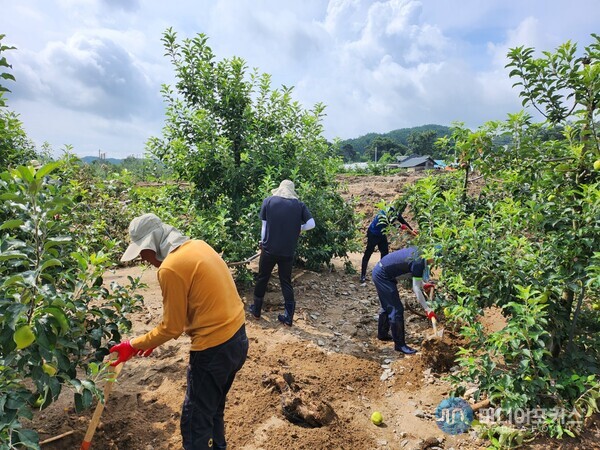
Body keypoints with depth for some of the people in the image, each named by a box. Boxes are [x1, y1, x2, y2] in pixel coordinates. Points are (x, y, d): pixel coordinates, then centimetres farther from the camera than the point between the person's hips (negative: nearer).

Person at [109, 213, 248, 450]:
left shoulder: (170, 268, -19)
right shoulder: (197, 245, 7)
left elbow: (172, 328, -11)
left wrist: (133, 345, 4)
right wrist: (156, 337, 17)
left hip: (215, 349, -9)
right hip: (237, 337, 9)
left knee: (195, 421, 11)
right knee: (214, 408, 27)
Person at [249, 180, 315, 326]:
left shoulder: (268, 201, -1)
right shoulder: (299, 205, 1)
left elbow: (264, 226, -1)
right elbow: (311, 224, -6)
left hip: (269, 249, -1)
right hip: (288, 251, 1)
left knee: (262, 279, 16)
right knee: (286, 282, 13)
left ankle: (256, 310, 30)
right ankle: (288, 317, 17)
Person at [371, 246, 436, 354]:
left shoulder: (417, 252, 5)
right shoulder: (419, 262, -21)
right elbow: (416, 289, -19)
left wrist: (423, 285, 14)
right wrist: (427, 309, -15)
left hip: (379, 271, 10)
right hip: (383, 276, -10)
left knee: (387, 306, 23)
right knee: (397, 309, -4)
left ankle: (382, 334, 38)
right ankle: (400, 345, 5)